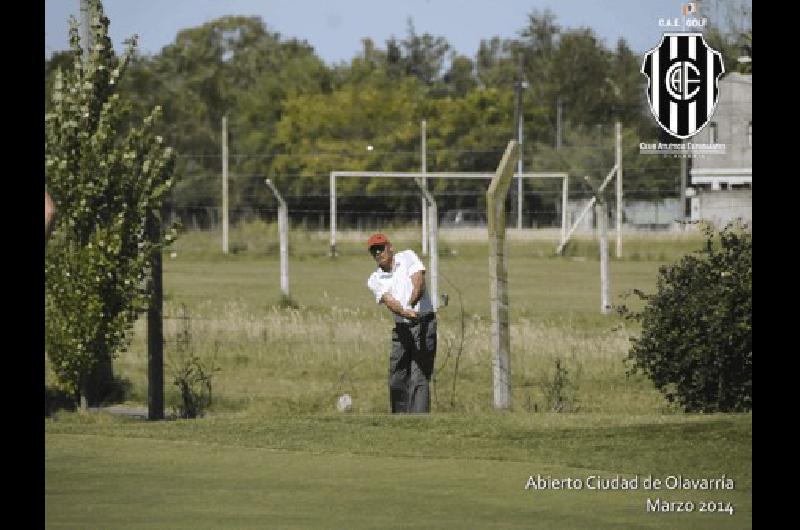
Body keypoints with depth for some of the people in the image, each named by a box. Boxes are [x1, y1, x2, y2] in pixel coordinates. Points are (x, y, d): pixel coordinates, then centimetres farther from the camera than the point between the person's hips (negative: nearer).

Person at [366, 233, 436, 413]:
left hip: (423, 324, -4)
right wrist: (405, 312, -35)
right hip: (401, 329, 4)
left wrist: (411, 304, -35)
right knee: (396, 382, 6)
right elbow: (389, 301, -13)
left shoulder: (407, 257, 1)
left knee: (419, 379, -12)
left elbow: (419, 283, -14)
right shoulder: (375, 280, 6)